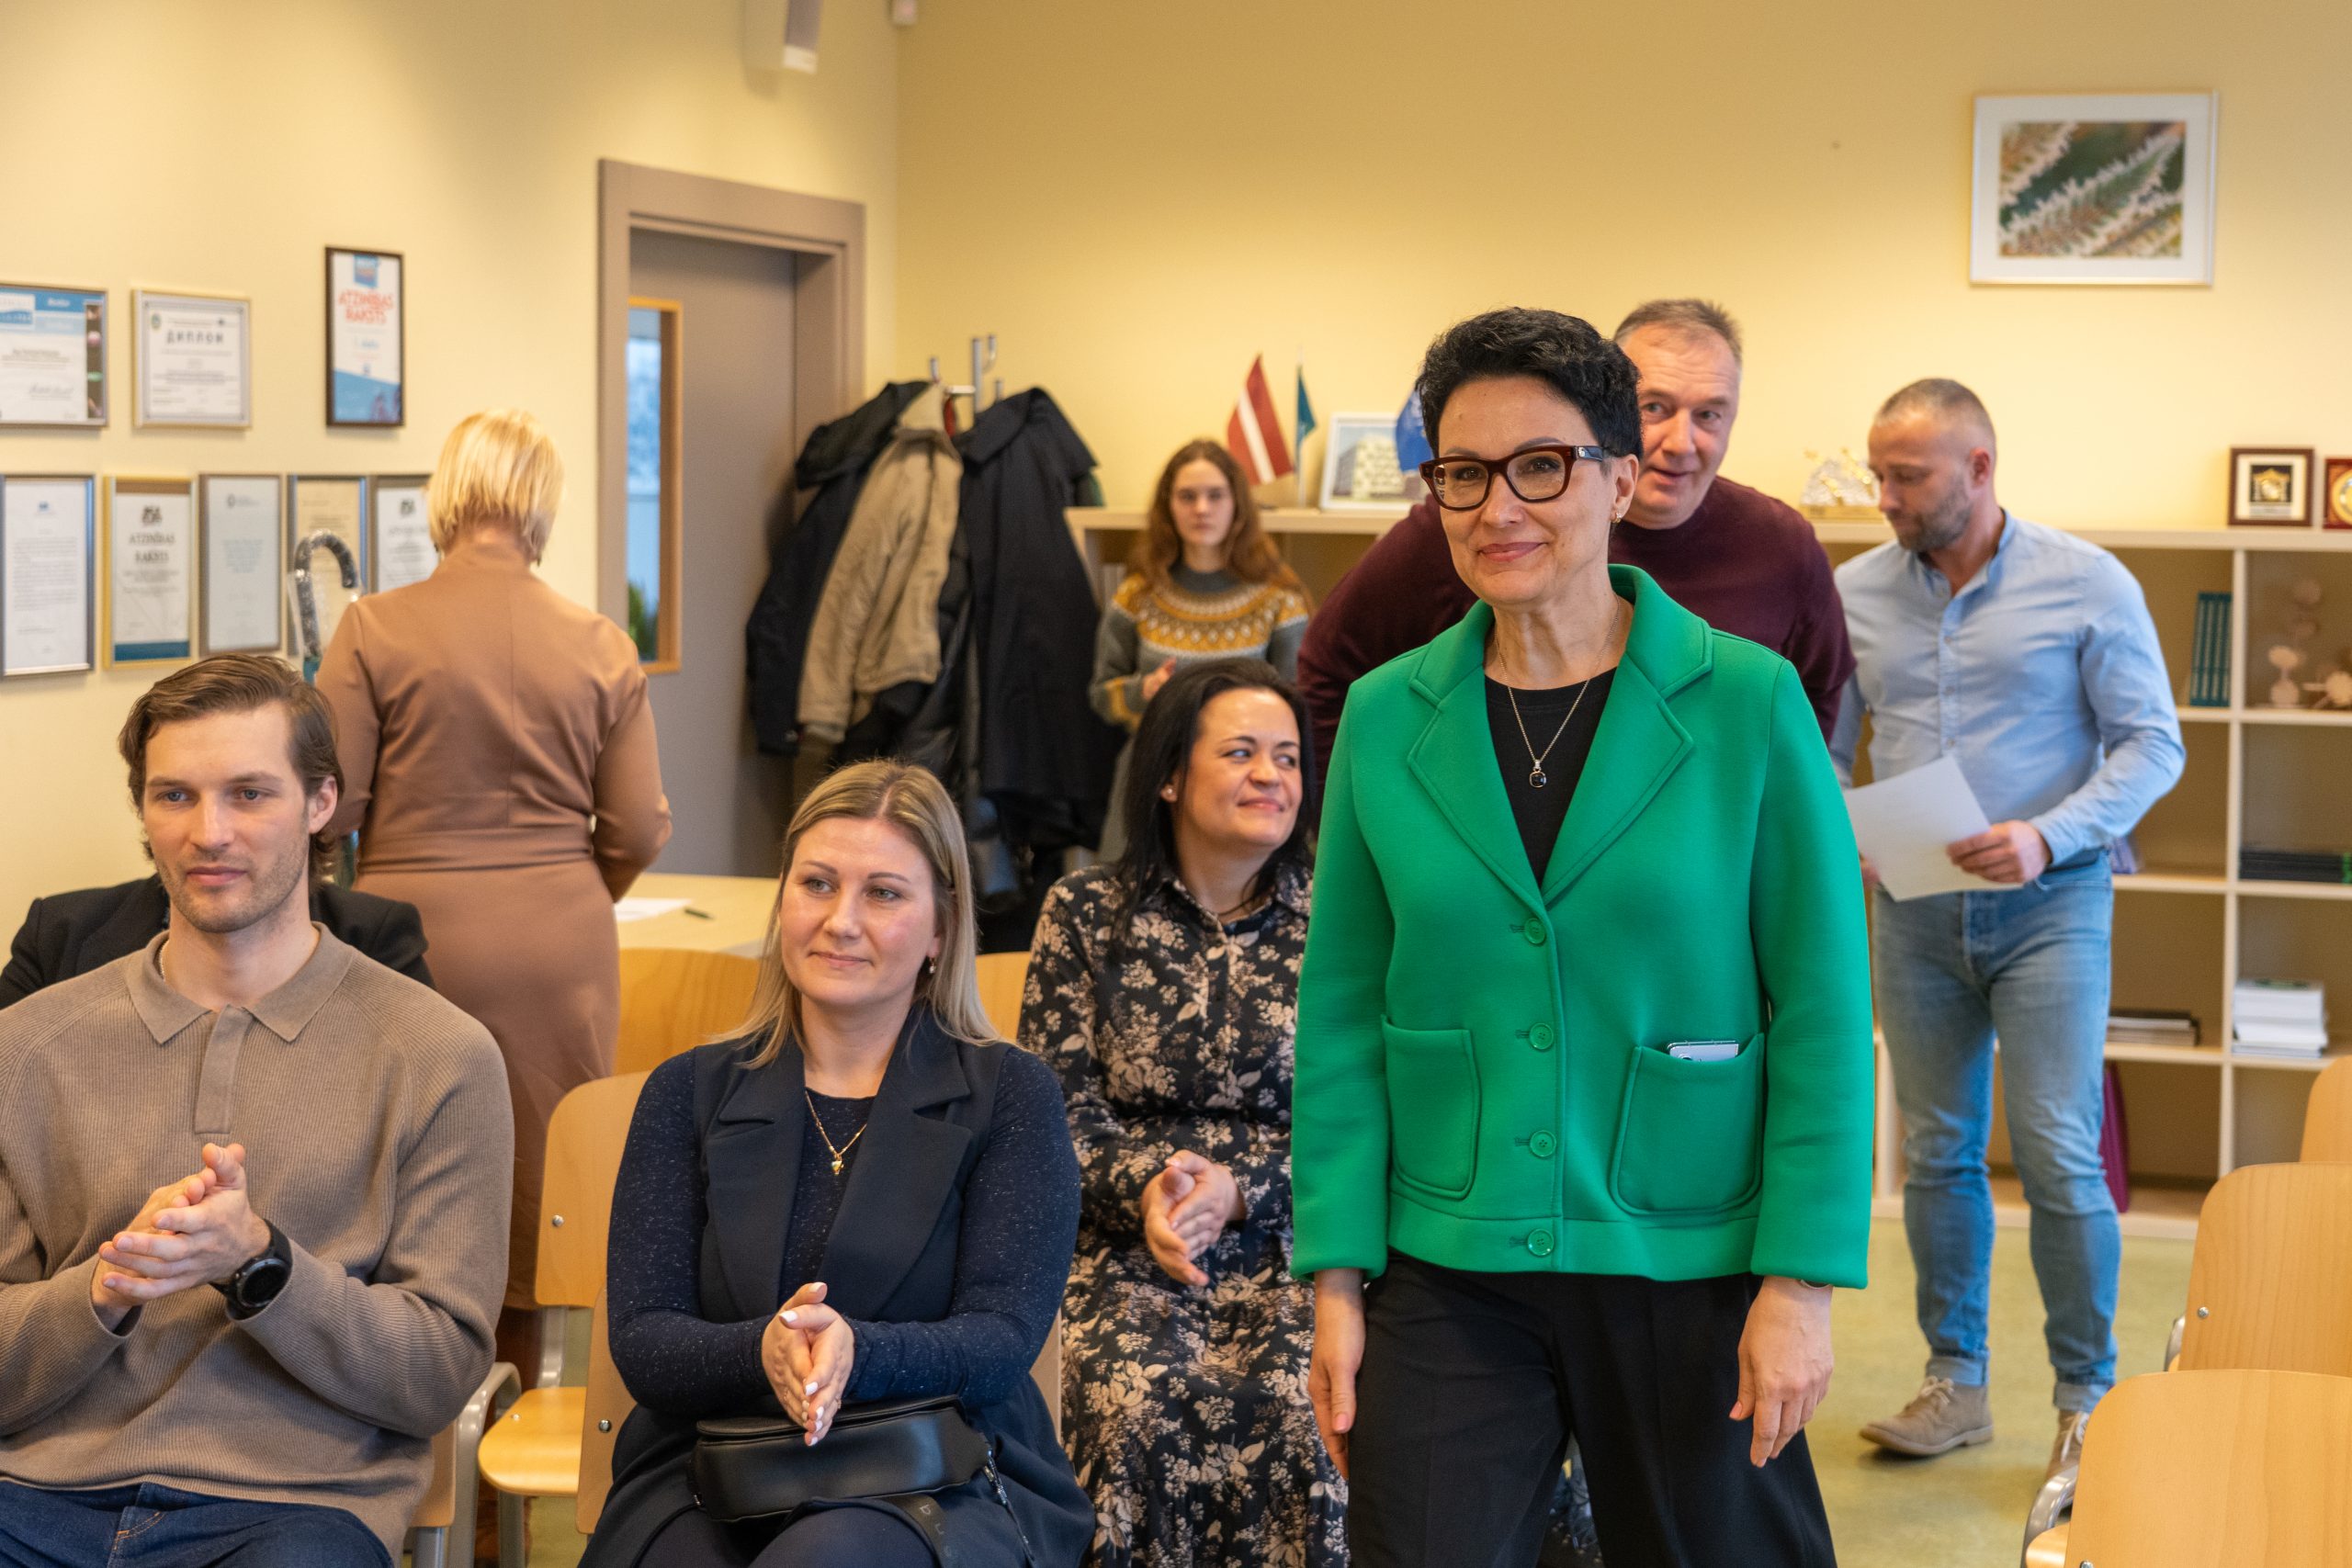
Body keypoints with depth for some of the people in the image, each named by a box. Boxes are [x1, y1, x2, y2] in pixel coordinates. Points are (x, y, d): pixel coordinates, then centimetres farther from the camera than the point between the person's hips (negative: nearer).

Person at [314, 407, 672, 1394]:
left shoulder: (376, 629, -6)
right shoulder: (601, 648, 0)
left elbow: (329, 809, -6)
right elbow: (638, 832, 3)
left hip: (416, 937, -2)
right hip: (560, 947, 2)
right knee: (538, 1180, 10)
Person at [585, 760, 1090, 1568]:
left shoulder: (1011, 1098, 7)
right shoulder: (688, 1093, 13)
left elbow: (1002, 1341, -6)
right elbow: (641, 1341, 2)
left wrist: (855, 1353, -27)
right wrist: (761, 1353, -22)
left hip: (942, 1481, -2)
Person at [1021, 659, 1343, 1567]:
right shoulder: (1087, 913, 7)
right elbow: (1058, 1104, 3)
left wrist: (1238, 1189, -14)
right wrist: (1143, 1188, -15)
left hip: (1290, 1243, 0)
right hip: (1129, 1250, 0)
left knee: (1296, 1409, -29)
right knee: (1141, 1410, -29)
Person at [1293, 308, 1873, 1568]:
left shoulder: (1751, 704, -5)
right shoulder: (1385, 719, 3)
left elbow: (1823, 1014, -5)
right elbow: (1340, 1021, 5)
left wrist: (1801, 1284, -9)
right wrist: (1337, 1277, 0)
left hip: (1688, 1268, -1)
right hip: (1447, 1282, 2)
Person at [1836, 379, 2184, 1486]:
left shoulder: (2086, 585, -6)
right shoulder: (1856, 593, 4)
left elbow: (2152, 744, -6)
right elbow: (1821, 745, 10)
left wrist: (2049, 836, -19)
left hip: (2046, 904, -3)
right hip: (1914, 909, 4)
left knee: (2058, 1153, -6)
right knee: (1936, 1152, 10)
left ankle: (2087, 1398, 7)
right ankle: (1955, 1385, 21)